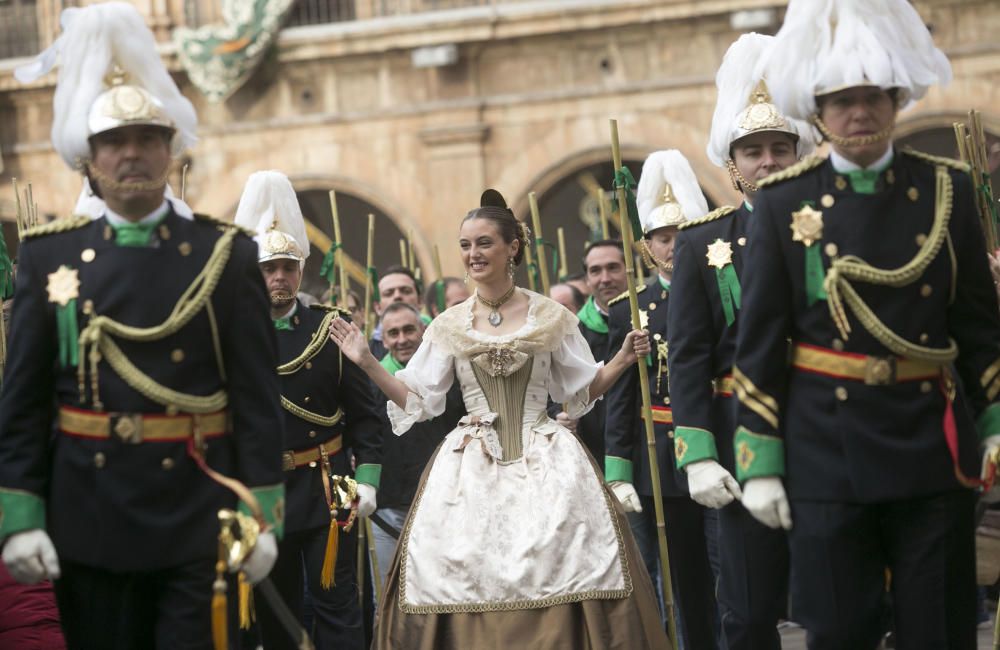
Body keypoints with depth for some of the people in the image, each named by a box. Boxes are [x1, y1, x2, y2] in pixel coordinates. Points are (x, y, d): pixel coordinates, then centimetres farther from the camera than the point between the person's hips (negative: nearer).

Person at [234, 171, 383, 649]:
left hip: (327, 486, -1)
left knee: (337, 603, 0)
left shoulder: (330, 328, 0)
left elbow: (364, 413, 2)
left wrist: (366, 479, -6)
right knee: (273, 610, 10)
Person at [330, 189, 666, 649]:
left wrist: (622, 361, -4)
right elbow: (417, 400, 9)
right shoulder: (448, 326, 7)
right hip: (470, 467, 1)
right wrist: (368, 363, -1)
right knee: (464, 567, -8)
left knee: (559, 560, -11)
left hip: (544, 461, -1)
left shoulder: (551, 317, 5)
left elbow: (581, 391, 11)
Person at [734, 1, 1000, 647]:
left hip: (935, 448, 1)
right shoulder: (786, 201, 0)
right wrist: (760, 462, -3)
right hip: (828, 450, -1)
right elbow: (759, 341, 1)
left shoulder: (946, 189, 5)